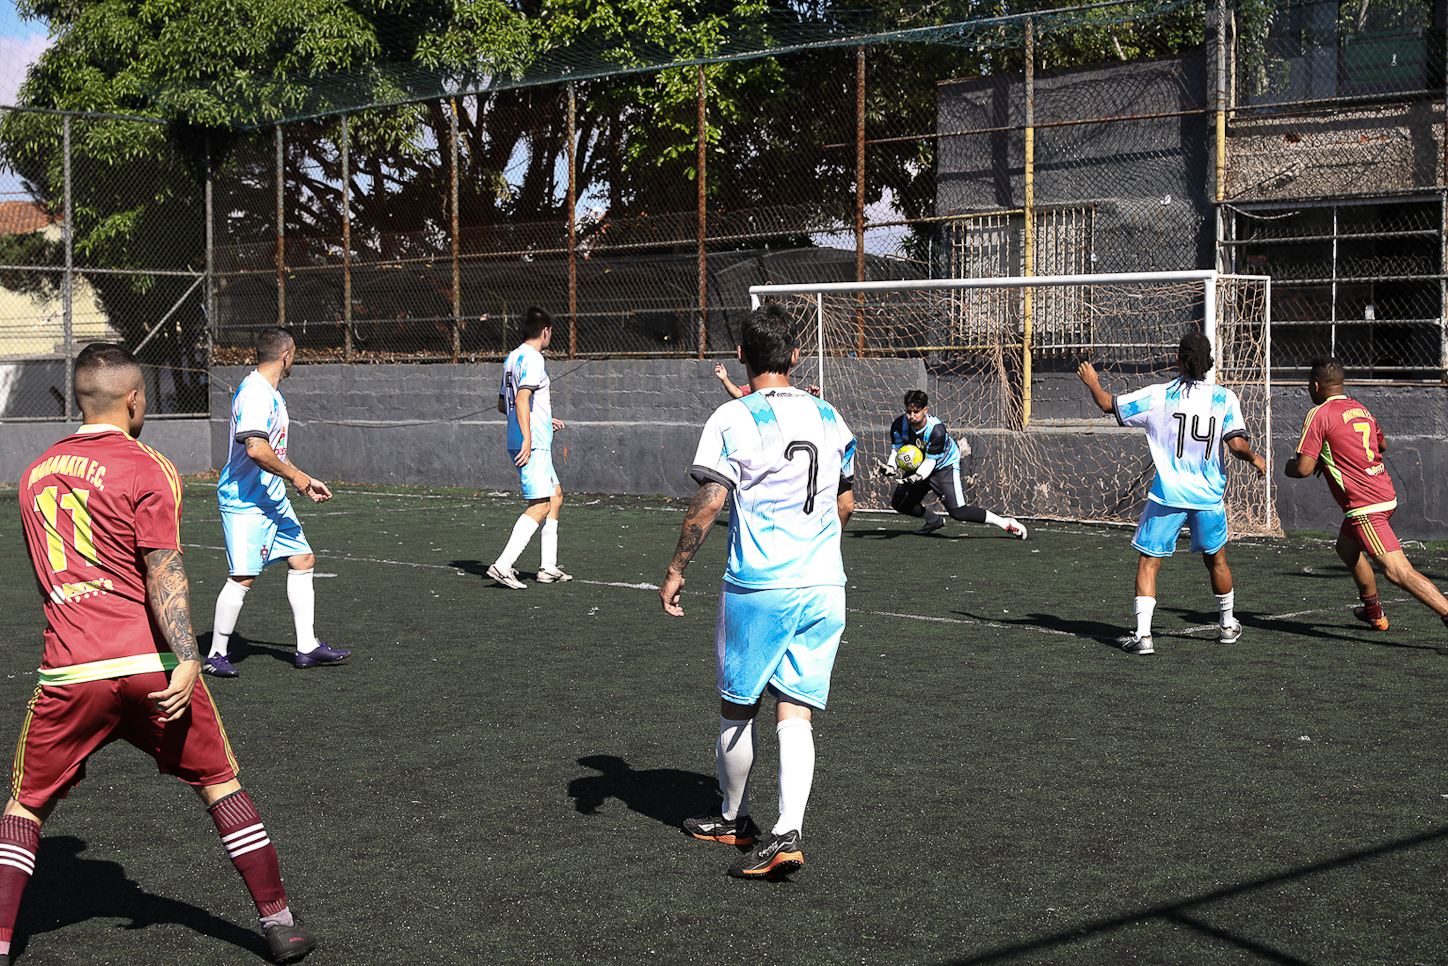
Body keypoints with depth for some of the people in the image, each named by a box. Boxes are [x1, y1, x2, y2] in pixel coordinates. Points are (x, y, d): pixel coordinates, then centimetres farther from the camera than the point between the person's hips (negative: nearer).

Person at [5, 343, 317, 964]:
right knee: (220, 786, 12)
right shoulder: (148, 469, -3)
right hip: (152, 666, -3)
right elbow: (163, 570, -14)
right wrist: (187, 659, -19)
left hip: (70, 672, 3)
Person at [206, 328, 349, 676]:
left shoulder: (271, 394, 16)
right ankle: (216, 655, 3)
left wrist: (306, 483, 22)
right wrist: (295, 475, -19)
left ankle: (307, 647, 15)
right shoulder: (255, 393, -18)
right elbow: (255, 449, -30)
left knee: (303, 560, 10)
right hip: (245, 501, -11)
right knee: (243, 577, -9)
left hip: (272, 499, 11)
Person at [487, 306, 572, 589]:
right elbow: (521, 398, -23)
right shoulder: (533, 358, -12)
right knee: (540, 506, -11)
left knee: (555, 497, 15)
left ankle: (549, 568, 16)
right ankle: (503, 565, -17)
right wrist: (527, 437, -26)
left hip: (531, 442, 10)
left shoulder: (512, 358, 17)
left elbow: (503, 404, 24)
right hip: (534, 444, -10)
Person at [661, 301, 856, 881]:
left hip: (756, 586, -4)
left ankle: (734, 819, 29)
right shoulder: (828, 418, 8)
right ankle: (787, 831, -10)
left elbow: (707, 506, -13)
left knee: (737, 708, 14)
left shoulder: (733, 420, -8)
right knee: (795, 714, 4)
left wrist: (676, 570, -3)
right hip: (824, 584, 4)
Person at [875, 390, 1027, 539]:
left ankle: (1006, 523, -11)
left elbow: (930, 461, -29)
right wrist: (890, 467, -36)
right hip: (919, 467, 6)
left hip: (945, 466, -6)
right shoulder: (899, 426, -19)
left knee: (958, 511, -20)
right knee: (899, 503, 5)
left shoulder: (937, 430, -33)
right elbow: (895, 451, -14)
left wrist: (918, 476, -48)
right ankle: (934, 520, 31)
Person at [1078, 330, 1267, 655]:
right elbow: (1237, 444, -10)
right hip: (1209, 495, 2)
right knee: (1216, 559, 22)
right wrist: (1256, 460, 12)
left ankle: (1143, 634, -8)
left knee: (1148, 563, 4)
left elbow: (1108, 404, 1)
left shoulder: (1157, 396, -5)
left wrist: (1091, 381, 20)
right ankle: (1227, 624, 37)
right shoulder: (1225, 398, -3)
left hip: (1168, 496, -2)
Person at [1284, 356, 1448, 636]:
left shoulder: (1318, 414, -10)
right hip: (1385, 495, 9)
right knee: (1346, 549, 29)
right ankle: (1374, 613, 41)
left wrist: (1288, 466, 10)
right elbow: (1381, 443, 35)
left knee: (1399, 571, -15)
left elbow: (1303, 469, -14)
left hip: (1364, 506, -9)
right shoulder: (1360, 408, 15)